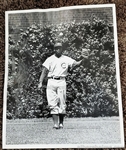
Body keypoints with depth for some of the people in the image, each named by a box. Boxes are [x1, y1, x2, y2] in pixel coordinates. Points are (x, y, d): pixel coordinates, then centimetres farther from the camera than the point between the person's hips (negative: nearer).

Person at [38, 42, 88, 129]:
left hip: (61, 82, 0)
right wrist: (40, 82, -3)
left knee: (62, 103, 2)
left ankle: (61, 123, 15)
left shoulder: (66, 59, 10)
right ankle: (55, 123, -2)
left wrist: (83, 60, -20)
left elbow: (76, 64, 0)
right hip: (51, 82, 0)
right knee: (53, 103, -5)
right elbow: (45, 71, 8)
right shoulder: (50, 59, 11)